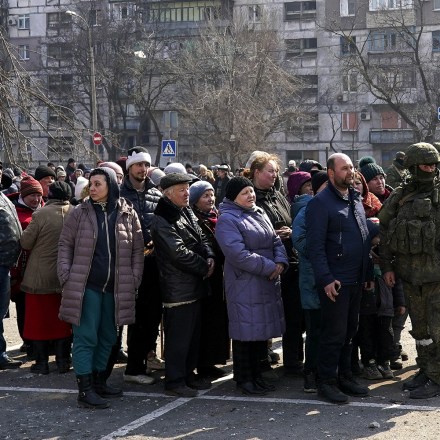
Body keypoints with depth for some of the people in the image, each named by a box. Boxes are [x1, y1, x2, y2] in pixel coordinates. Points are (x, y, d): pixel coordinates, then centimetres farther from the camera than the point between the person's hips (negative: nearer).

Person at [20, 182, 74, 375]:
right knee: (63, 320, 14)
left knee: (39, 320, 8)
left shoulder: (41, 214, -15)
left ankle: (41, 362, 10)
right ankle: (63, 360, 17)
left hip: (41, 277, -3)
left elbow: (25, 243, -9)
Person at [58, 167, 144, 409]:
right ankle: (85, 390, 0)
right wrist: (66, 276, -5)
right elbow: (65, 244, 4)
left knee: (107, 337, 13)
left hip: (116, 288, 3)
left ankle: (99, 381, 27)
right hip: (86, 286, -3)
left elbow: (137, 249, 7)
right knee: (86, 337, -3)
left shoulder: (128, 214, 3)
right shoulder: (80, 213, 0)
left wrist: (134, 280, 1)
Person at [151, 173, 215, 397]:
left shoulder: (188, 213, 13)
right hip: (178, 288, -9)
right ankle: (174, 381, 5)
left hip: (195, 286, 9)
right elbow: (179, 253, -21)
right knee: (178, 336, -4)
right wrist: (203, 267, -12)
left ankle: (188, 374, 28)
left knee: (193, 333, 16)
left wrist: (209, 257, -4)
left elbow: (201, 239, 17)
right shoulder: (162, 221, -15)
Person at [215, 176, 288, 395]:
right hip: (244, 285, -8)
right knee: (246, 331, -2)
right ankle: (243, 379, 11)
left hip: (267, 283, 8)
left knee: (262, 329, 12)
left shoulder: (259, 213, 15)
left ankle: (256, 374, 24)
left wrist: (280, 262, -7)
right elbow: (238, 254, -21)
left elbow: (276, 241, 14)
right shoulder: (227, 220, -11)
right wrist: (269, 267, -18)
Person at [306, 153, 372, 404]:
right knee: (334, 333, -3)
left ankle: (345, 377, 25)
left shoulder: (356, 200, 14)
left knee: (350, 331, 15)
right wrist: (326, 279, -20)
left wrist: (367, 272, 16)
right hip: (335, 281, -8)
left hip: (357, 280, 8)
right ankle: (327, 382, 8)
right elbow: (315, 245, -15)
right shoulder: (321, 203, -11)